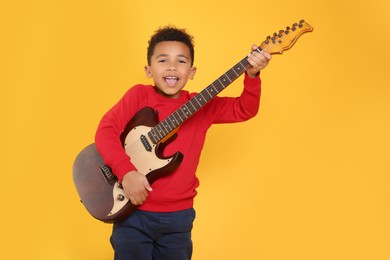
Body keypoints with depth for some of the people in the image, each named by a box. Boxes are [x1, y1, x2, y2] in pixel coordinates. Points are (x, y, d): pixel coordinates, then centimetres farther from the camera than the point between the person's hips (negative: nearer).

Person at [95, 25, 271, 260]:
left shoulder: (202, 106, 4)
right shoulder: (139, 95, -4)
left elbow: (244, 110, 2)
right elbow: (106, 130, -10)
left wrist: (252, 75, -15)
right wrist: (126, 172, -23)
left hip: (178, 216, 3)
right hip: (133, 212, -3)